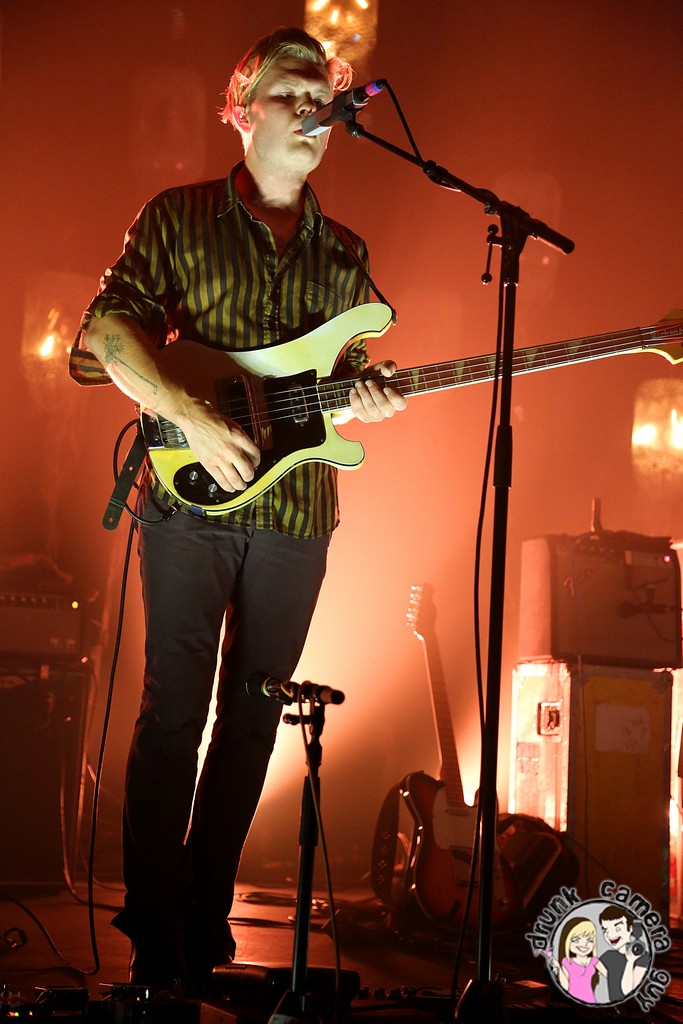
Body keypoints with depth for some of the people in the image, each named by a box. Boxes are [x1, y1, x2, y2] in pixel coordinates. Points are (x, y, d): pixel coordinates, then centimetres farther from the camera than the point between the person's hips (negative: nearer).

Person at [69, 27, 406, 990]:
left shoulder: (344, 253, 15)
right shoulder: (178, 218, 3)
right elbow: (108, 330, -6)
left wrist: (367, 396, -5)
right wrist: (194, 417, -17)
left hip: (295, 513, 4)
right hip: (190, 502, -4)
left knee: (253, 718, 7)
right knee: (174, 710, -5)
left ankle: (206, 912, 19)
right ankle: (155, 928, 3)